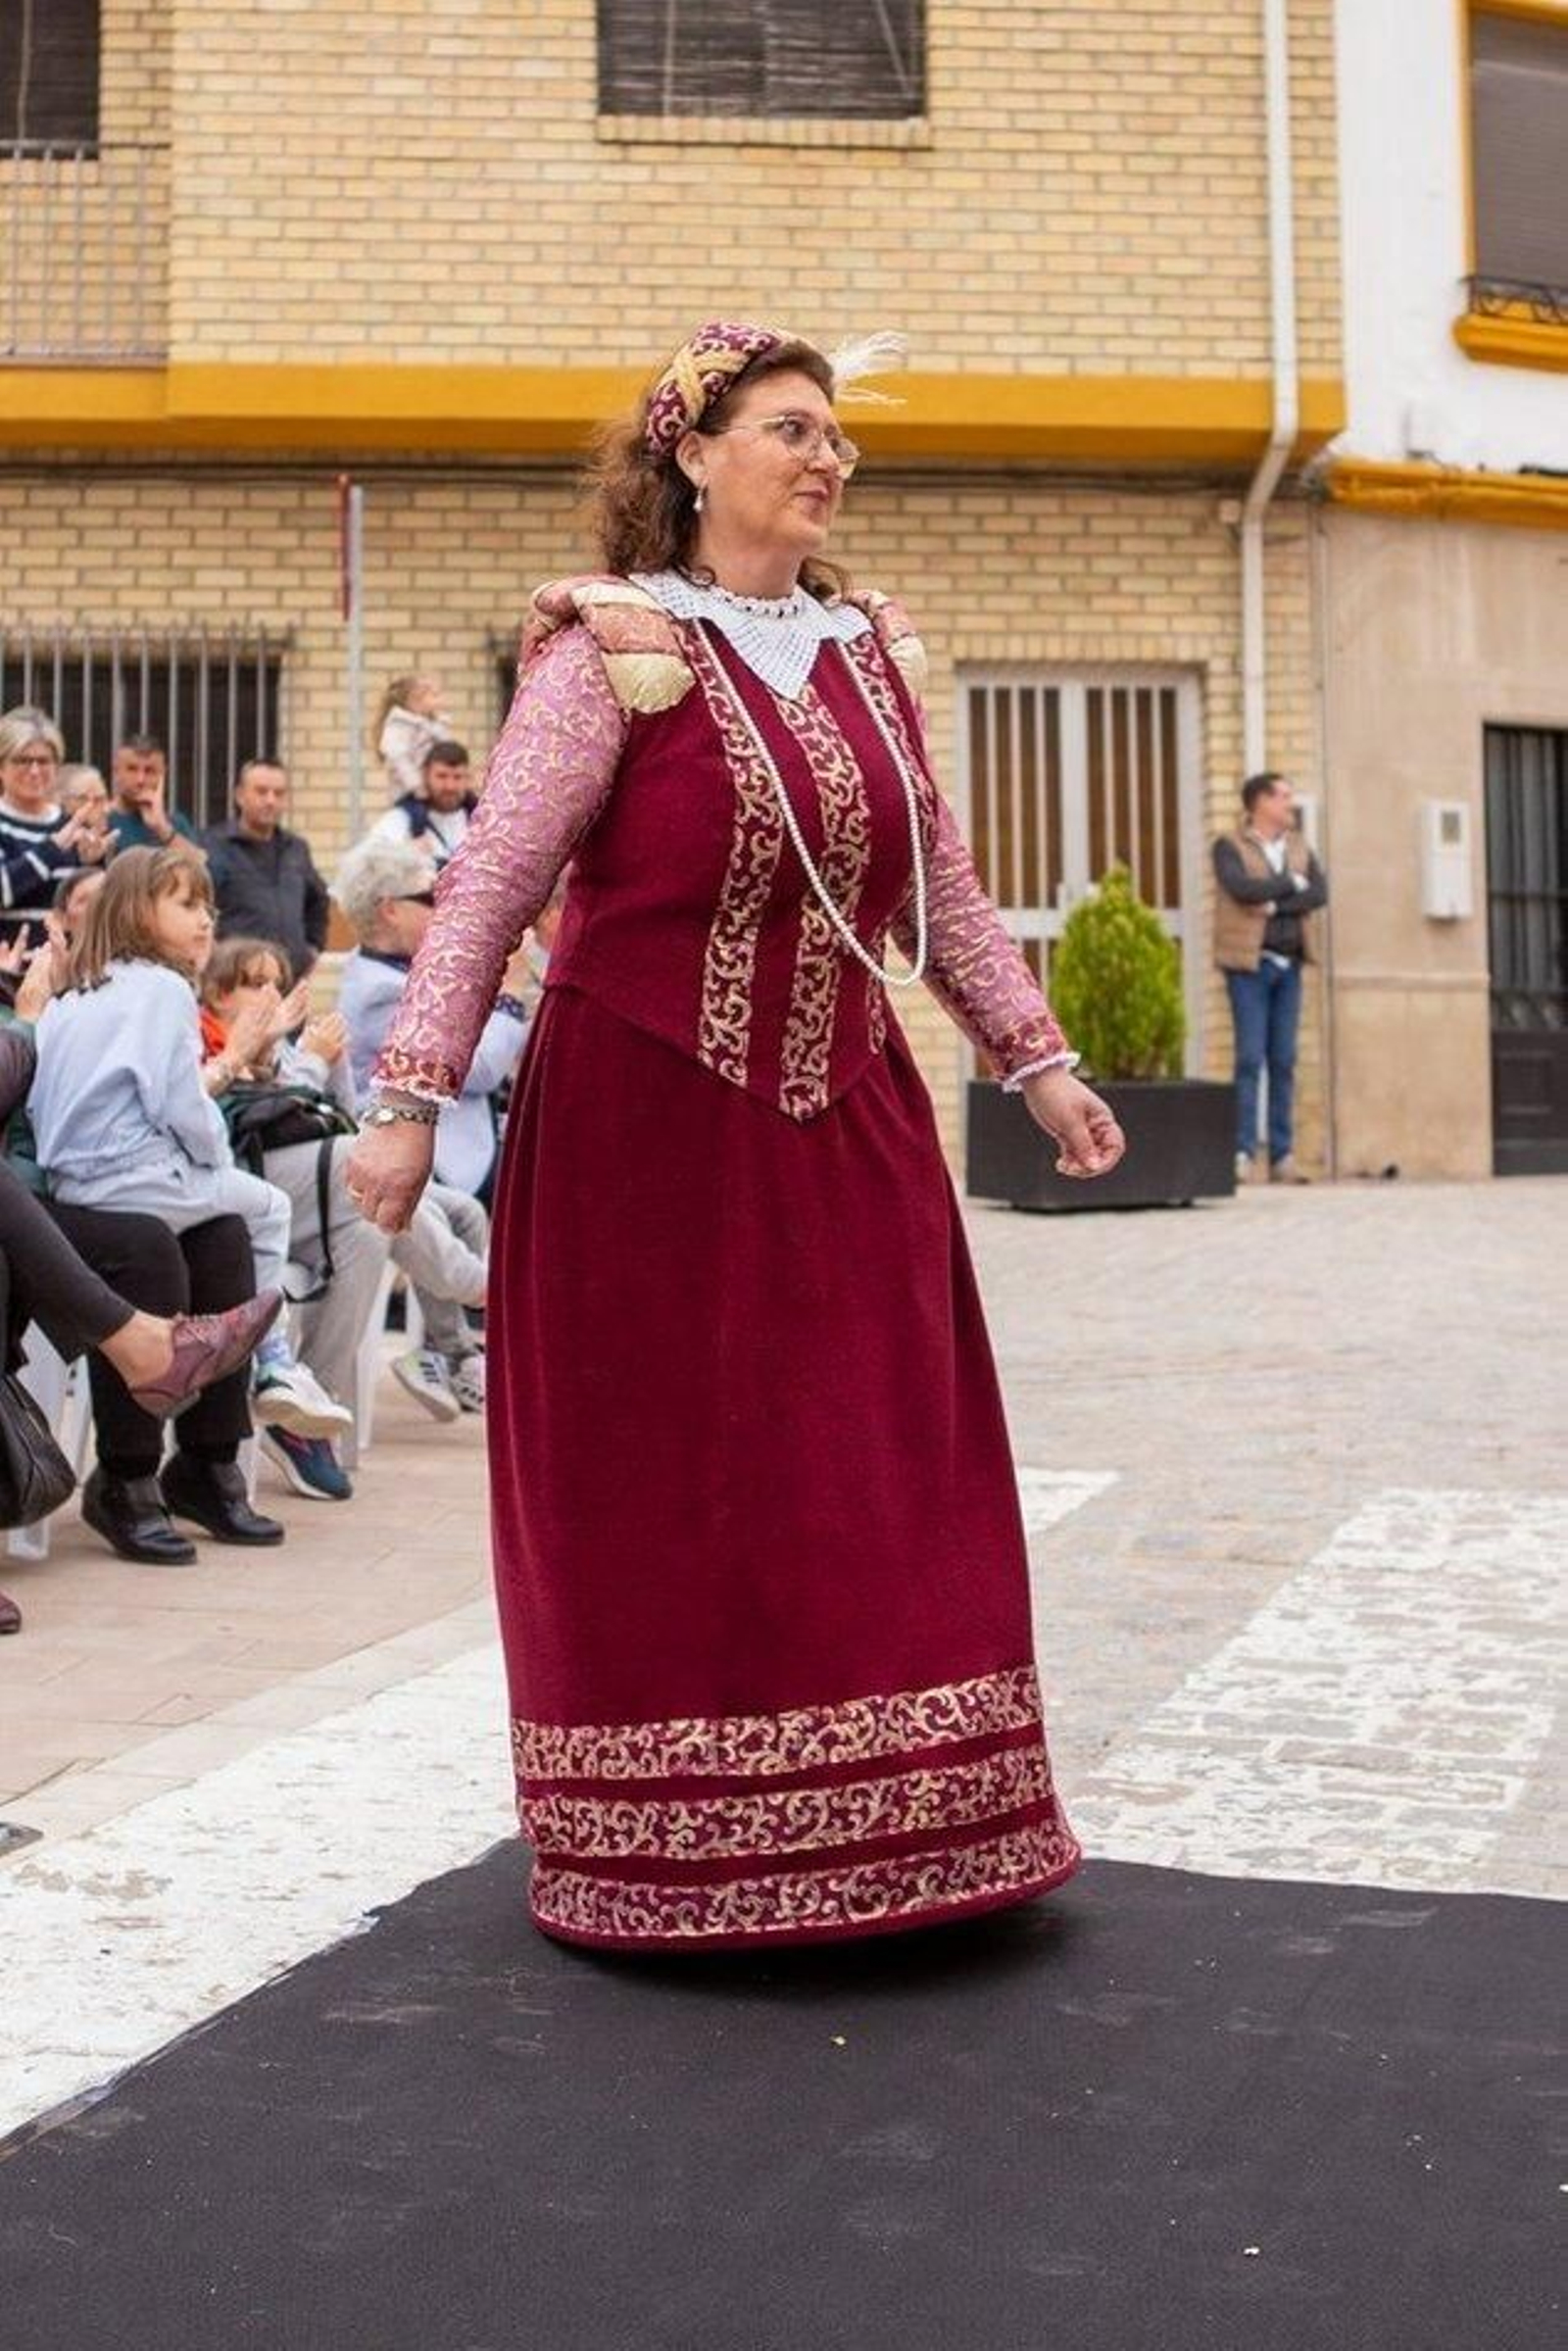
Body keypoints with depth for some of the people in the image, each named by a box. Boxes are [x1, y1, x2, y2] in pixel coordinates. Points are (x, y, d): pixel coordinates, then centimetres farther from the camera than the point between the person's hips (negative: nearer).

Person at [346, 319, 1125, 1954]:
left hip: (846, 1128, 6)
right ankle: (667, 1854, 17)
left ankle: (861, 1829, 20)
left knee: (879, 1490, 6)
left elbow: (940, 885, 17)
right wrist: (410, 1098, -16)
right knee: (655, 1495, 2)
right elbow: (490, 884, -10)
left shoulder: (867, 654, 11)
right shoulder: (614, 652, -6)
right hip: (647, 1135, -5)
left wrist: (1037, 1059, 14)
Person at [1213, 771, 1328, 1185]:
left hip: (1289, 964, 5)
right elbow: (1242, 888, -19)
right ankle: (1243, 1154, -8)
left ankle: (1282, 1157, 5)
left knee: (1284, 1060, 3)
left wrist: (1274, 905, -12)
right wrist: (1291, 883, -7)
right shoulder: (1229, 846, -1)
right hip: (1250, 963, -5)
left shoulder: (1298, 846, 14)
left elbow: (1320, 893, -1)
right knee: (1251, 1057, -9)